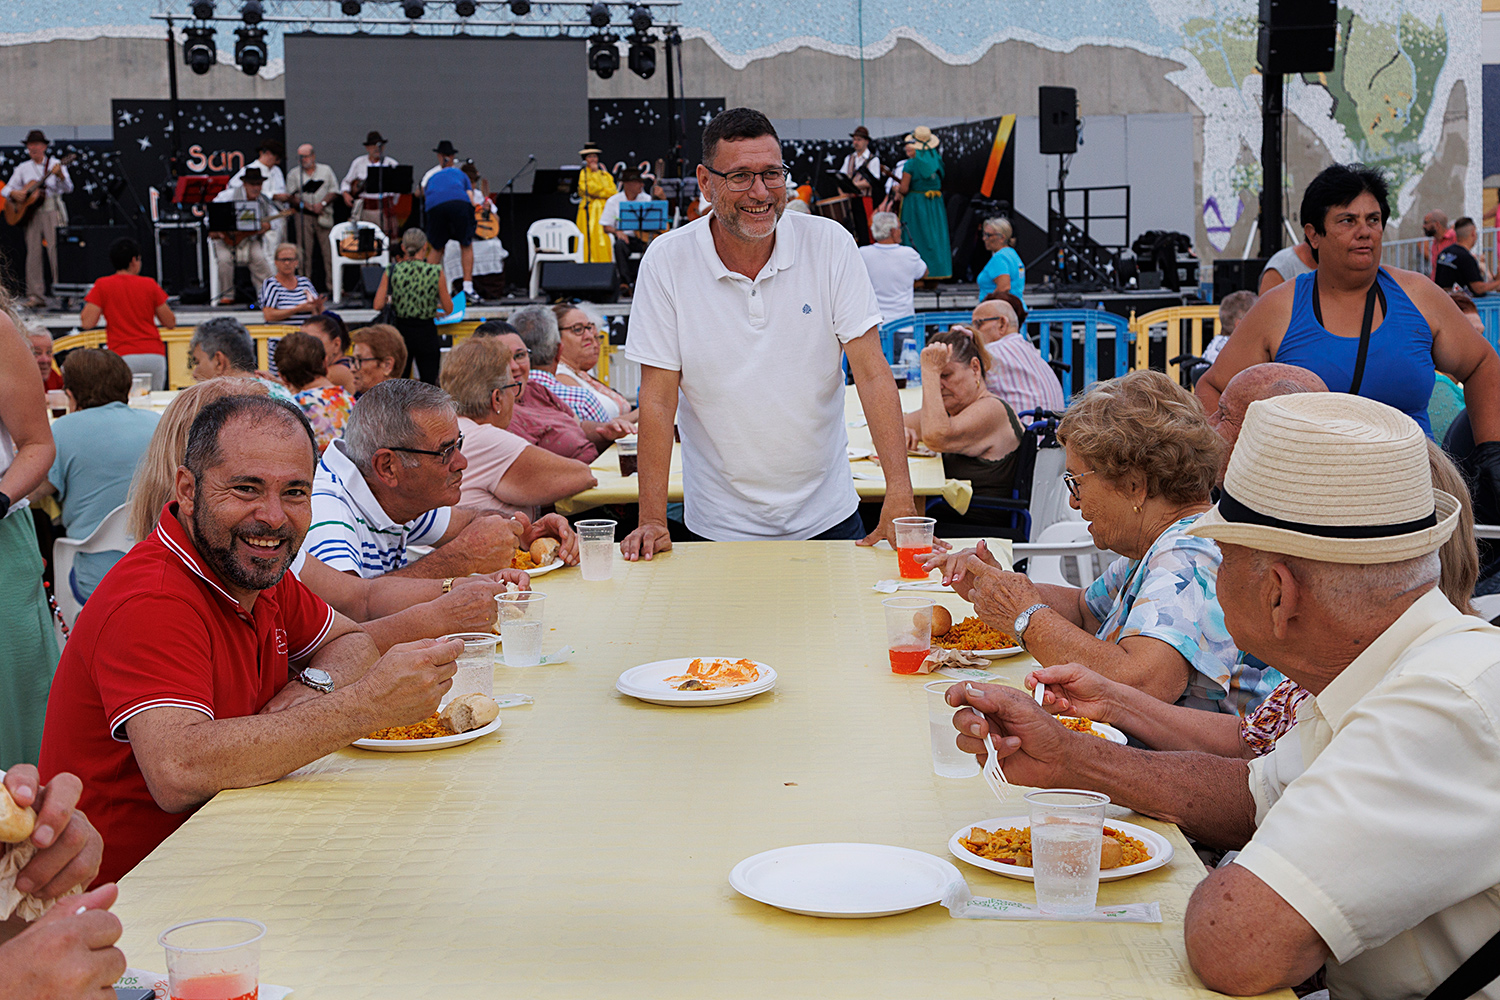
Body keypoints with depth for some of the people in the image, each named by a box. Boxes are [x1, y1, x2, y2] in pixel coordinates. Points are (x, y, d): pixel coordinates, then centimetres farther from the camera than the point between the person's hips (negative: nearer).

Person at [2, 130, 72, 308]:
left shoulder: (56, 165, 5)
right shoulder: (23, 168, 15)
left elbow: (68, 189, -4)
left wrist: (60, 176, -23)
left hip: (52, 211, -3)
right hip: (30, 212, 3)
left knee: (56, 251, -12)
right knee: (33, 252, -2)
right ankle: (36, 295, 0)